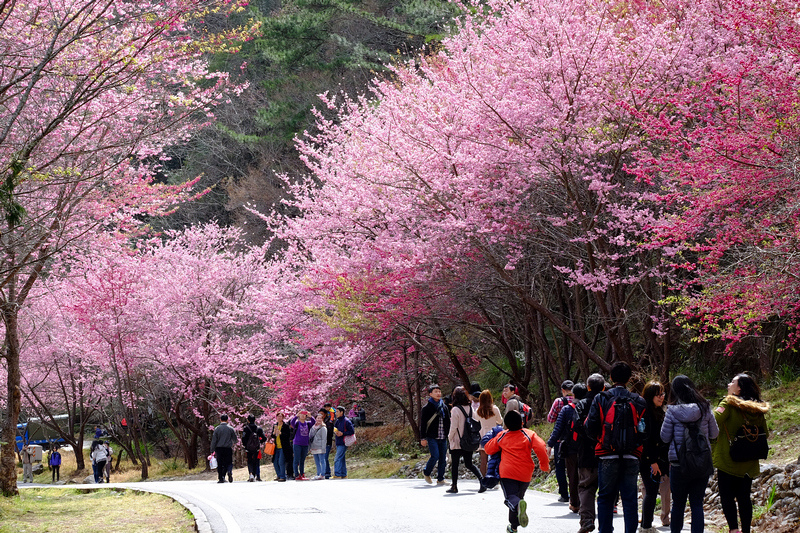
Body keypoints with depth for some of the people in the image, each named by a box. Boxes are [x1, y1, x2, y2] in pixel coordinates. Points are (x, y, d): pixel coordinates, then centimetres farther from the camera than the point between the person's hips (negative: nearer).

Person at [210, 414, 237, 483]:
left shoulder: (217, 429, -1)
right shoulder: (231, 429, 1)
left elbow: (214, 440, -2)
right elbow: (235, 440, 10)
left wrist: (212, 451, 1)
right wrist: (232, 443, 34)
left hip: (219, 449, 0)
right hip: (228, 448, 0)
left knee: (220, 464, 5)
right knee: (229, 462, 5)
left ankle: (221, 478, 1)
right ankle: (229, 471, -25)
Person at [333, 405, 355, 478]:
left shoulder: (346, 421, -11)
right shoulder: (337, 421, 12)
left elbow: (352, 431, -12)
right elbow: (334, 429, 21)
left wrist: (343, 433, -18)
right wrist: (335, 432, -2)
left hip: (343, 443, -8)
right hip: (338, 443, 8)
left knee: (337, 459, -14)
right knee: (342, 459, 12)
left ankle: (337, 475, -17)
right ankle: (343, 474, 18)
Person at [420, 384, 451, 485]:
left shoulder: (444, 407, 14)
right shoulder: (427, 407, -2)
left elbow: (448, 422, 21)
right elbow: (422, 424, -3)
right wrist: (423, 438, -7)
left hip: (443, 437, 5)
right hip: (432, 437, -5)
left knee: (443, 458, 3)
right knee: (435, 456, -15)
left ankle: (440, 479, 12)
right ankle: (426, 472, 9)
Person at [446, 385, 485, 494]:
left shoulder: (455, 410, -14)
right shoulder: (470, 408, 3)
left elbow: (453, 427, -13)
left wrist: (450, 437, 1)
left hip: (457, 442, -6)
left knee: (455, 464, 7)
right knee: (469, 464, 11)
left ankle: (454, 486, 11)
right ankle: (481, 480, -7)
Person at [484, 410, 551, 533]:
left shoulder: (502, 436, 7)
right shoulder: (529, 434, 3)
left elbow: (488, 449, 16)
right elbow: (540, 448, -10)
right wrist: (545, 465, 3)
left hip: (507, 473, -2)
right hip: (525, 474, 2)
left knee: (510, 498, -10)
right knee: (518, 496, 21)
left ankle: (518, 505, -46)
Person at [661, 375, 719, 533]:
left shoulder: (672, 411, -9)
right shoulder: (704, 408, -3)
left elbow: (665, 437, -2)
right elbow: (714, 433, 8)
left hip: (679, 464, -2)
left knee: (678, 503, 12)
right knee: (697, 504, 5)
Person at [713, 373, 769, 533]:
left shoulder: (728, 403, -10)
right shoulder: (757, 409, 7)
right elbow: (764, 434, 14)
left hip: (728, 461, -5)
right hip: (749, 463, 5)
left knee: (727, 497, -2)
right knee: (744, 497, 10)